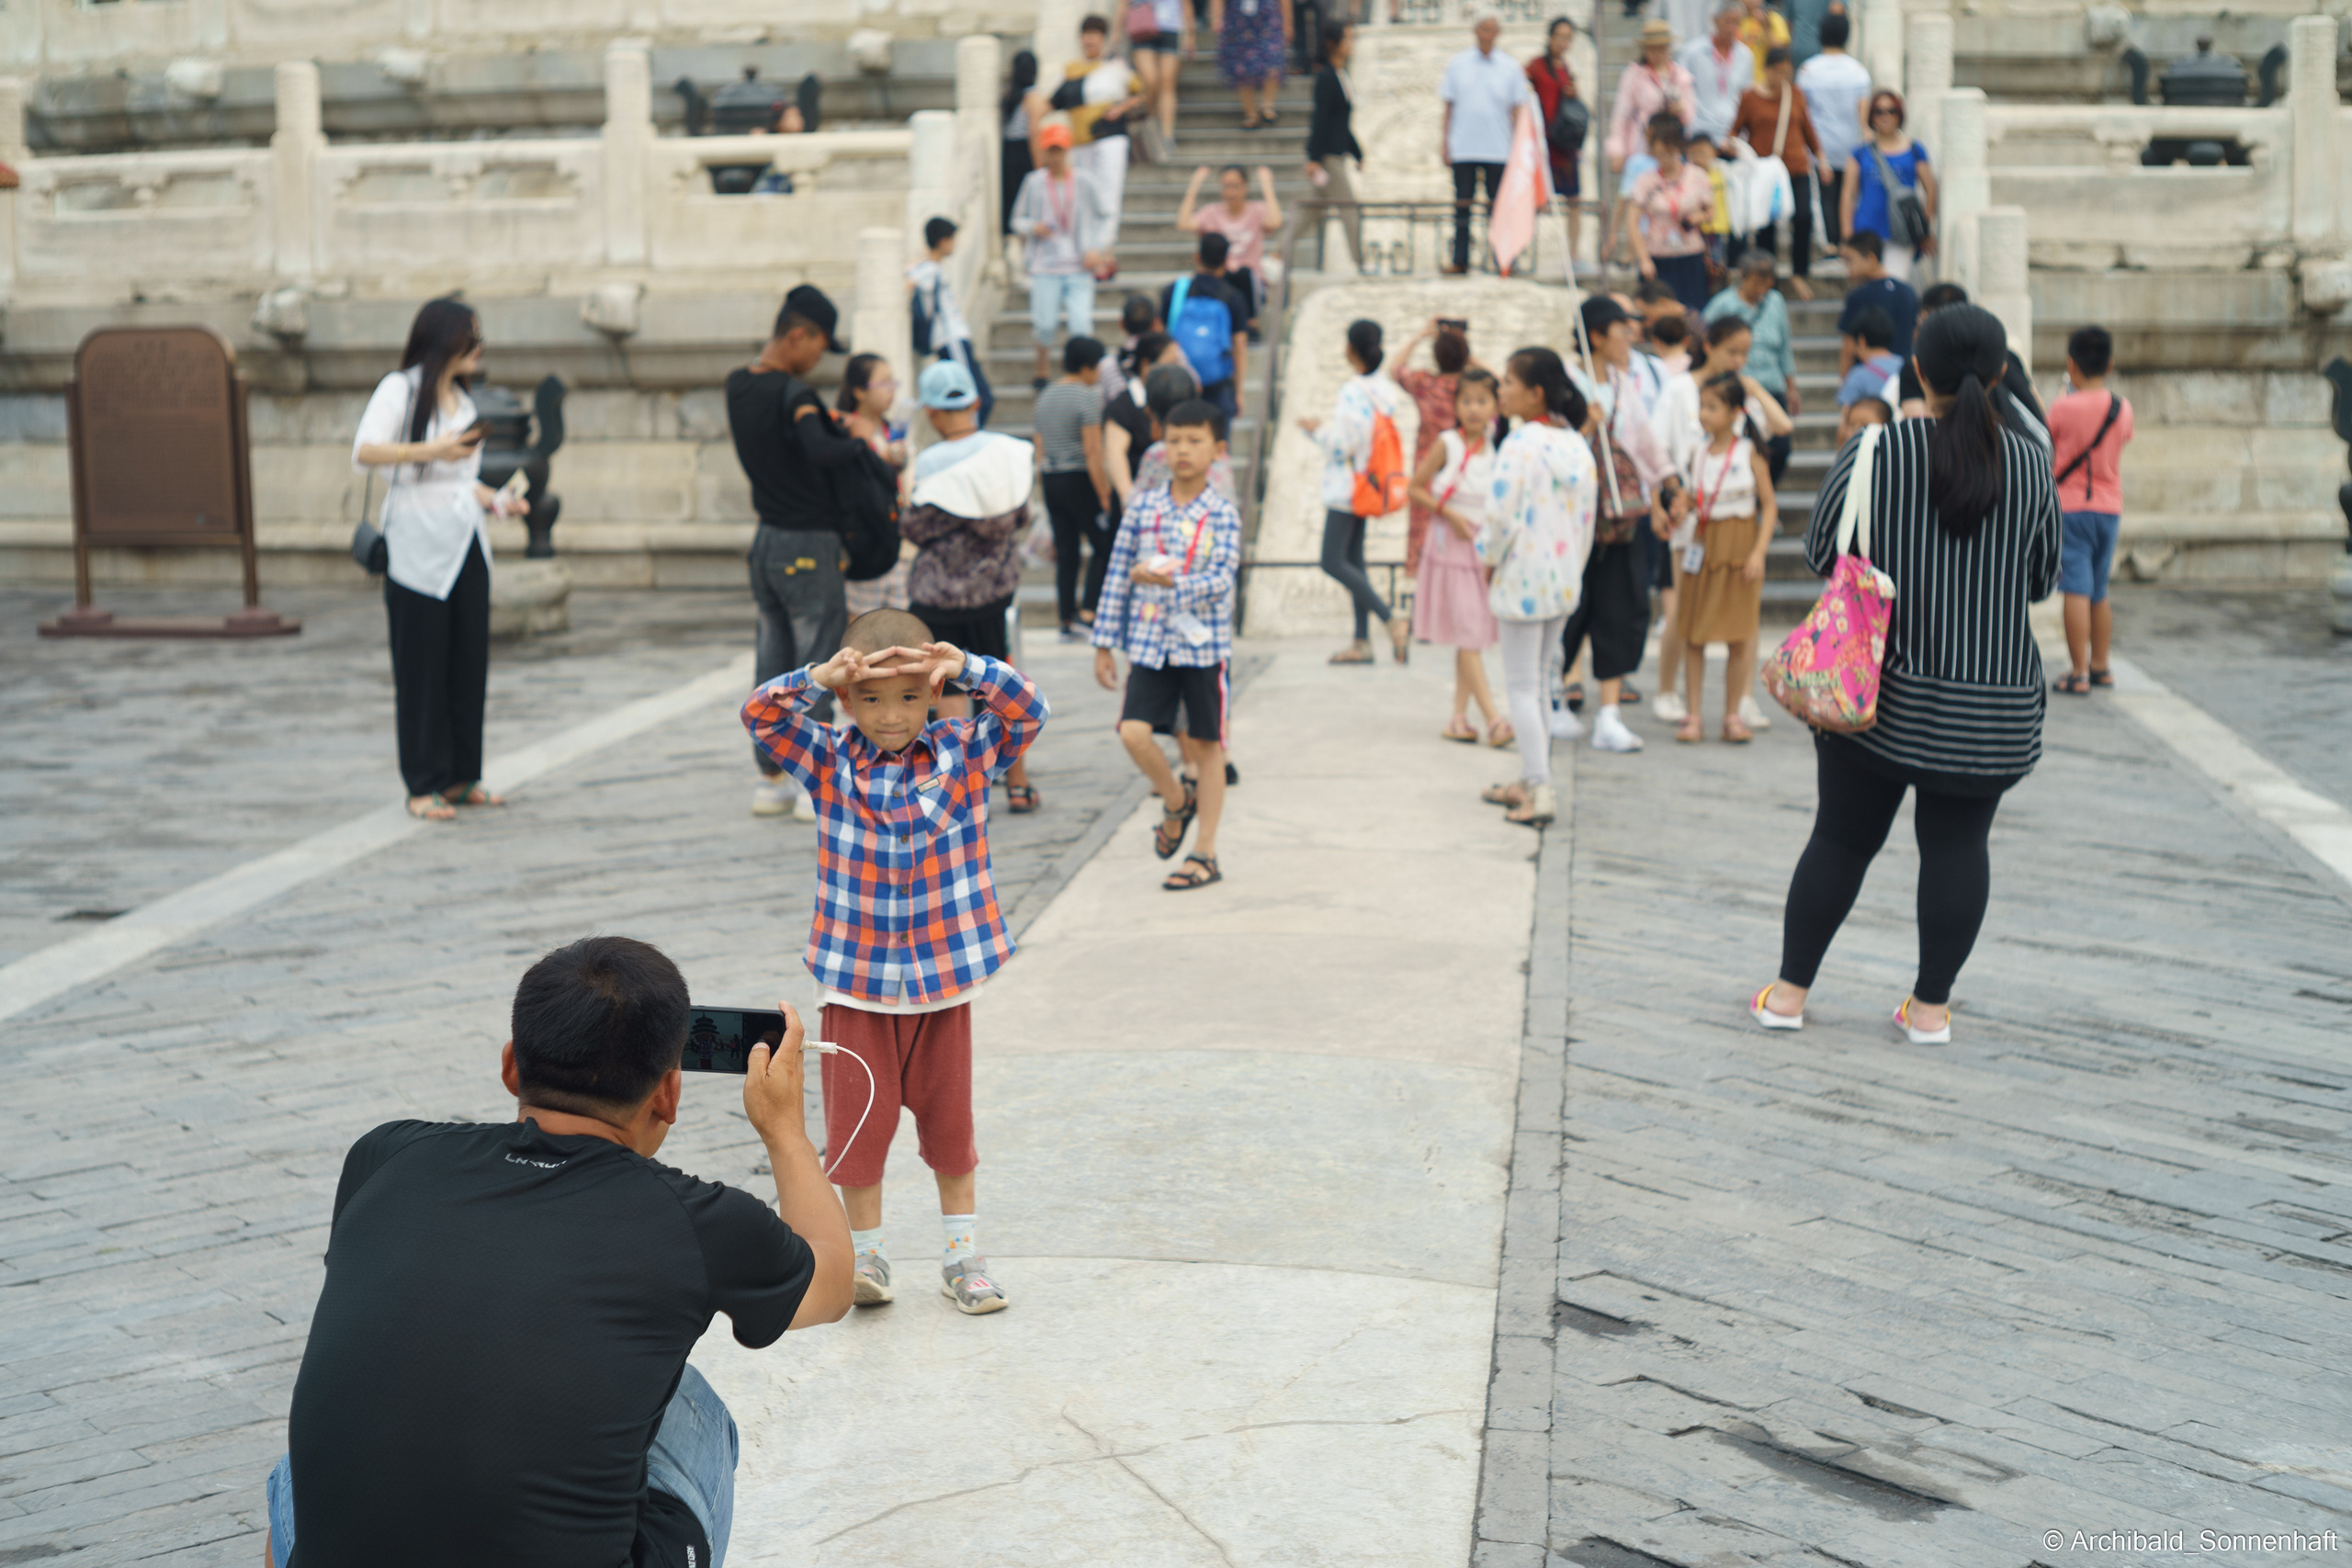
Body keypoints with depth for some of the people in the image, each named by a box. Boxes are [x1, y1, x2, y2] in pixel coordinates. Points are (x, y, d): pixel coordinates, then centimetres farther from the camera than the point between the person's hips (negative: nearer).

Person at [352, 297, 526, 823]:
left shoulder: (463, 401, 19)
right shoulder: (400, 389, -3)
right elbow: (363, 452, -16)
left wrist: (497, 501, 10)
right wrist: (427, 451, -25)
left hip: (466, 544, 7)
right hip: (417, 546, -7)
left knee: (469, 663, 6)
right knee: (421, 667, -3)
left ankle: (461, 777, 15)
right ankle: (423, 785, 3)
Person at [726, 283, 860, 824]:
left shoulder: (738, 385, 8)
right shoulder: (793, 395, -20)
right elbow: (821, 452, -35)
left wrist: (825, 422, 6)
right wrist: (863, 444, -17)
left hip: (766, 539, 8)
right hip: (810, 545, -8)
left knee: (772, 662, 13)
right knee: (816, 665, -1)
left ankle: (770, 780, 18)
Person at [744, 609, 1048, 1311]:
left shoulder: (964, 752, -2)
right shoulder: (829, 763, -3)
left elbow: (1027, 712, -12)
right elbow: (761, 715, -11)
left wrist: (968, 668, -29)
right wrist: (818, 678, -29)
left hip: (944, 974, 1)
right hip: (855, 979, 0)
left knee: (949, 1116, 12)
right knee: (858, 1117, 6)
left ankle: (962, 1256, 25)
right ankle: (865, 1253, 21)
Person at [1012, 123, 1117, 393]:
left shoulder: (1084, 182, 1)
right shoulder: (1034, 182, 1)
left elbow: (1104, 219, 10)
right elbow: (1019, 219, 11)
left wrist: (1097, 249, -3)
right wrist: (1033, 228, -11)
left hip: (1080, 267, 0)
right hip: (1046, 267, 0)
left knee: (1081, 325, -10)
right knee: (1045, 325, -4)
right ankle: (1041, 373, 20)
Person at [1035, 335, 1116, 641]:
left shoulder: (1045, 396, 14)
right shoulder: (1087, 397, -11)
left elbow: (1040, 449, 16)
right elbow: (1093, 452, -16)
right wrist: (1105, 495, -15)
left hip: (1051, 480, 7)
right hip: (1079, 479, -7)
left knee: (1065, 550, 8)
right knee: (1104, 545, 1)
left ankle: (1068, 621, 8)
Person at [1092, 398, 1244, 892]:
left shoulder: (1222, 514, -4)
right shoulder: (1143, 508, 3)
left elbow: (1222, 579, -14)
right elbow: (1117, 577, 7)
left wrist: (1171, 583, -30)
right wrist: (1105, 643, 6)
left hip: (1204, 643, -2)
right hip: (1150, 643, 2)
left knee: (1207, 746, 6)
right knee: (1133, 732, -12)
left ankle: (1205, 854, 17)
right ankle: (1177, 801, 18)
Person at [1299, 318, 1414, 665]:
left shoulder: (1352, 393, -20)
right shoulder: (1387, 390, 6)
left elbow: (1341, 445, -20)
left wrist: (1317, 429, -2)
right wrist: (1325, 429, 19)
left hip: (1347, 487, -9)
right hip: (1369, 487, 9)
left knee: (1333, 562, -7)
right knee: (1353, 559, 14)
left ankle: (1392, 620, -17)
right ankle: (1362, 642, 13)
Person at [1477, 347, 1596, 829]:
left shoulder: (1520, 444, -17)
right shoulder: (1578, 445, 6)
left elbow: (1502, 515, -18)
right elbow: (1587, 518, 11)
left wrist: (1488, 559, -1)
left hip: (1522, 581, -8)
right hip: (1564, 581, 8)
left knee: (1521, 686, -1)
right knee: (1539, 681, 17)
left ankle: (1541, 790, -6)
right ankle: (1529, 780, 24)